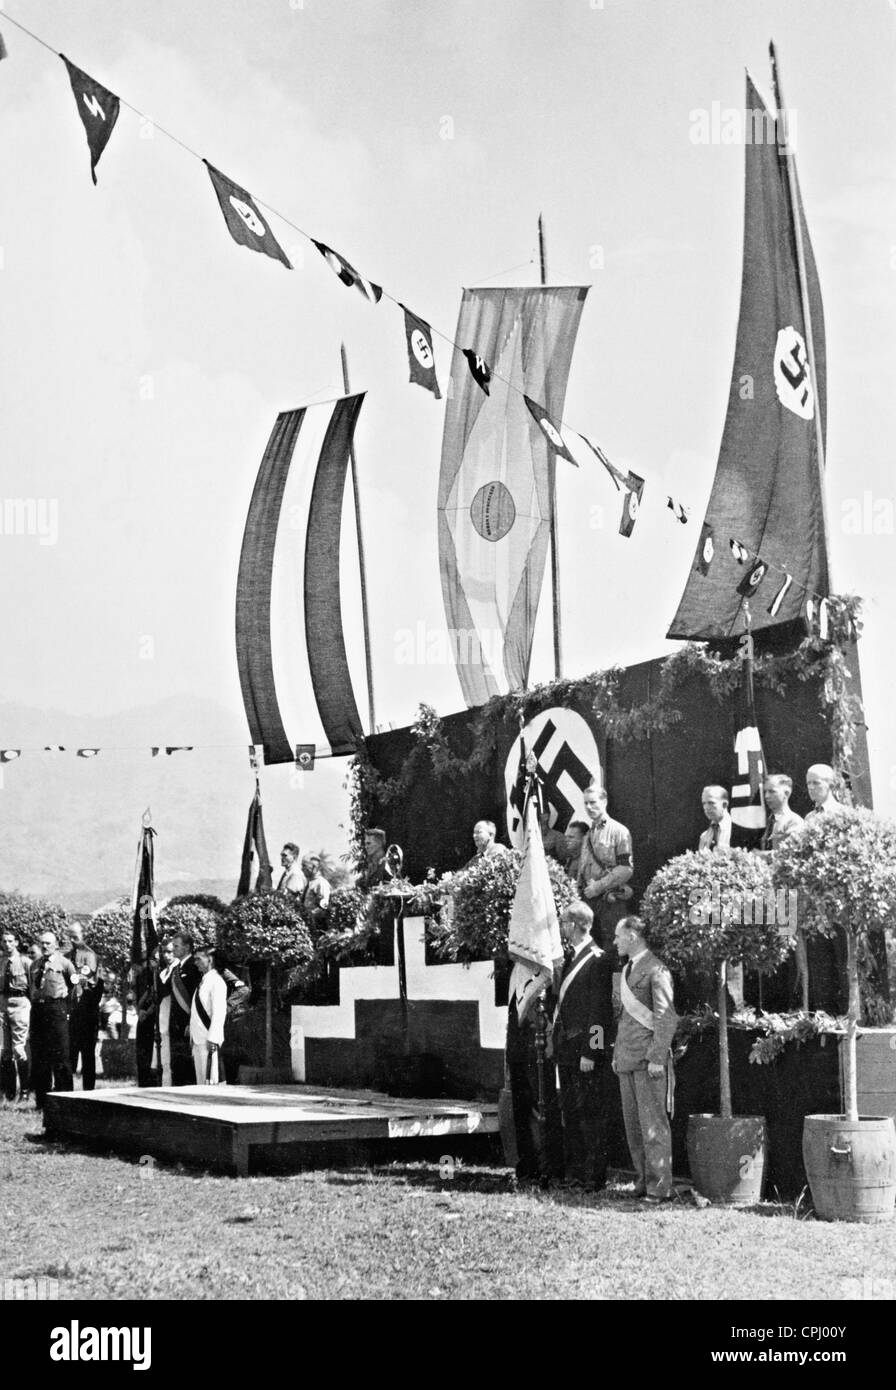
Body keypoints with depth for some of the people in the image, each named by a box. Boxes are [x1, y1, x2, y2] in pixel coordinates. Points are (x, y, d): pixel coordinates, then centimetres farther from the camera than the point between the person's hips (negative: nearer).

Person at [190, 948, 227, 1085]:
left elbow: (219, 1012, -18)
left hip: (208, 1040, -9)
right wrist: (192, 1037, 14)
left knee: (209, 1081, -9)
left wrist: (212, 1039, -23)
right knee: (200, 1080, 10)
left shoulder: (216, 981, -11)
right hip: (197, 1039, 9)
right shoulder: (203, 981, 16)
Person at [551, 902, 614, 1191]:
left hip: (586, 1050, -9)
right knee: (569, 1112, 12)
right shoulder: (572, 960, 16)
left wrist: (590, 1053, -18)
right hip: (566, 1050, 9)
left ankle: (594, 1177, -1)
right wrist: (554, 1041, 15)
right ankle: (574, 1172, 19)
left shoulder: (598, 960, -11)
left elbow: (599, 1011, -15)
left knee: (590, 1113, -5)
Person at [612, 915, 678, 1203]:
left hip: (649, 1060, -9)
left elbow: (667, 1018, -13)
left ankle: (660, 1187, -4)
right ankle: (643, 1181, 12)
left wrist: (657, 1058, -17)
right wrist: (616, 1053, 18)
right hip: (627, 1060, 9)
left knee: (653, 1123, -7)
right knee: (633, 1125, 7)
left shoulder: (656, 971, -9)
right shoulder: (627, 970, 19)